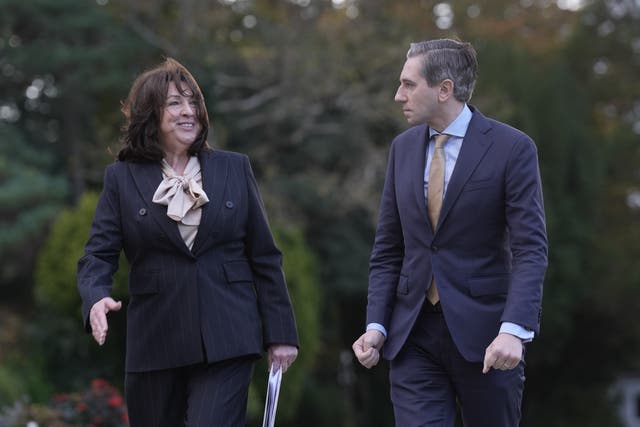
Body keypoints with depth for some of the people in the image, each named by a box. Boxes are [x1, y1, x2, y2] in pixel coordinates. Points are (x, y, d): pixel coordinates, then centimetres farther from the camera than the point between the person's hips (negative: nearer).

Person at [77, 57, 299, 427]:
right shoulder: (122, 179, 5)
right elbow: (98, 256, 0)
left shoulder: (235, 169, 8)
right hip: (156, 346, 1)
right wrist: (96, 299, -22)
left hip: (227, 340, -1)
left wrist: (280, 333, 4)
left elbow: (265, 257, 9)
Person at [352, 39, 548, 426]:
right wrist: (376, 325, 0)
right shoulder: (403, 148, 9)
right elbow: (388, 250, 12)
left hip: (483, 333, -4)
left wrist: (514, 330, -24)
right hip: (414, 335, 4)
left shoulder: (512, 148, -6)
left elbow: (531, 249, -12)